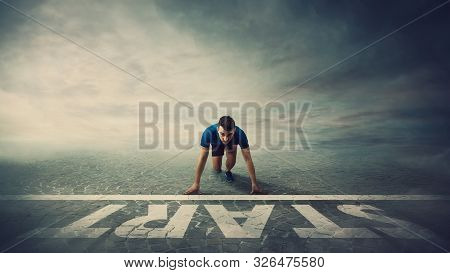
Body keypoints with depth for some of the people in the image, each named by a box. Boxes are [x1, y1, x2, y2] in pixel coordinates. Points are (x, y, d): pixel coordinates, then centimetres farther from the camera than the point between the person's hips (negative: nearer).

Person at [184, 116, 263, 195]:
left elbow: (248, 159, -37)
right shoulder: (209, 132, -44)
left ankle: (228, 171, 9)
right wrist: (196, 184, -38)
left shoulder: (240, 134, -43)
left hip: (232, 144, 0)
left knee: (231, 160, -25)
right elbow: (202, 158, -40)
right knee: (217, 169, -7)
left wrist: (254, 184, -36)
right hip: (217, 144, 0)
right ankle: (219, 168, 30)